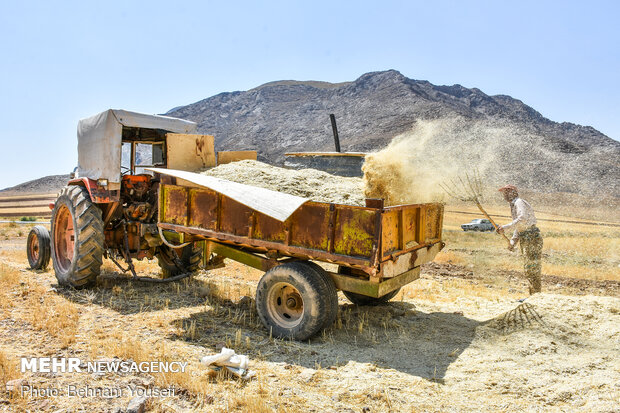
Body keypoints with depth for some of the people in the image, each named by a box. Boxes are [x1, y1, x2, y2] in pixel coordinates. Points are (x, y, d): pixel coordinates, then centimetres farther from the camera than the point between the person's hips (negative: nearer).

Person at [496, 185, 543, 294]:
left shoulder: (519, 202, -11)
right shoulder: (514, 205, 19)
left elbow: (522, 219, -29)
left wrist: (505, 227, -28)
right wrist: (513, 241, 13)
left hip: (531, 237, -10)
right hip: (525, 240, 10)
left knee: (532, 268, -8)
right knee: (528, 268, 14)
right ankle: (533, 295, 23)